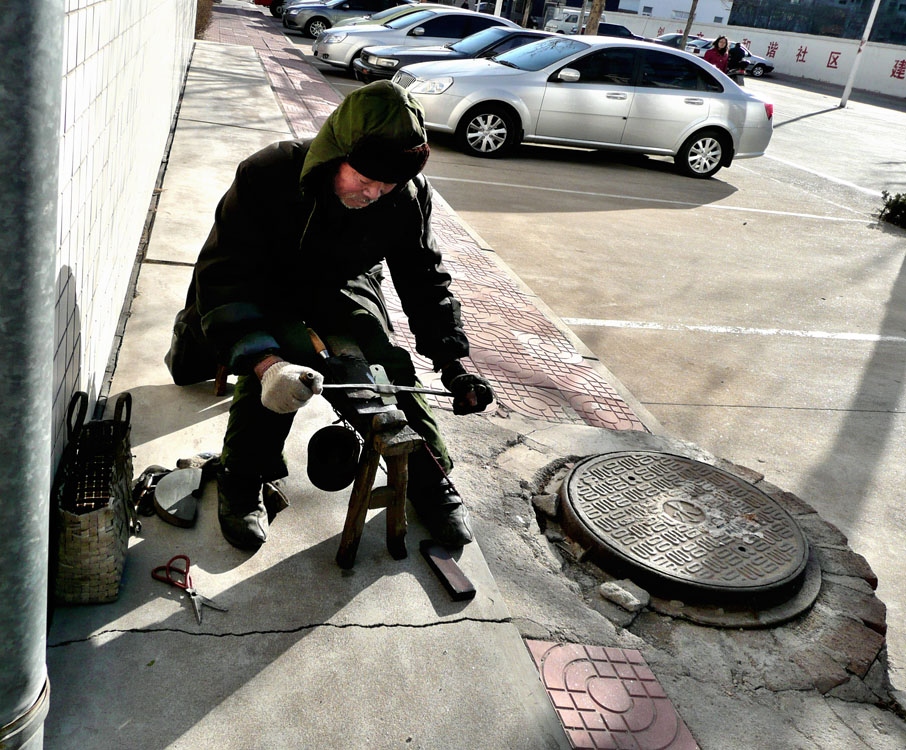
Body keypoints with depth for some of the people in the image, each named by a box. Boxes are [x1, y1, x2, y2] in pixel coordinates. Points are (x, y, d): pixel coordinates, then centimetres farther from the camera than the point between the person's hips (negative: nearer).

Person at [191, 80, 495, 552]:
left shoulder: (407, 198, -20)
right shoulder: (267, 176, -31)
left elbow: (425, 281, -6)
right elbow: (222, 275, -34)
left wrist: (453, 362, -19)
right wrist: (266, 363, -50)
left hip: (344, 285, 3)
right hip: (267, 289, -2)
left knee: (386, 366, -21)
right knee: (275, 360, -32)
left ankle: (430, 479, 1)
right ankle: (242, 481, -9)